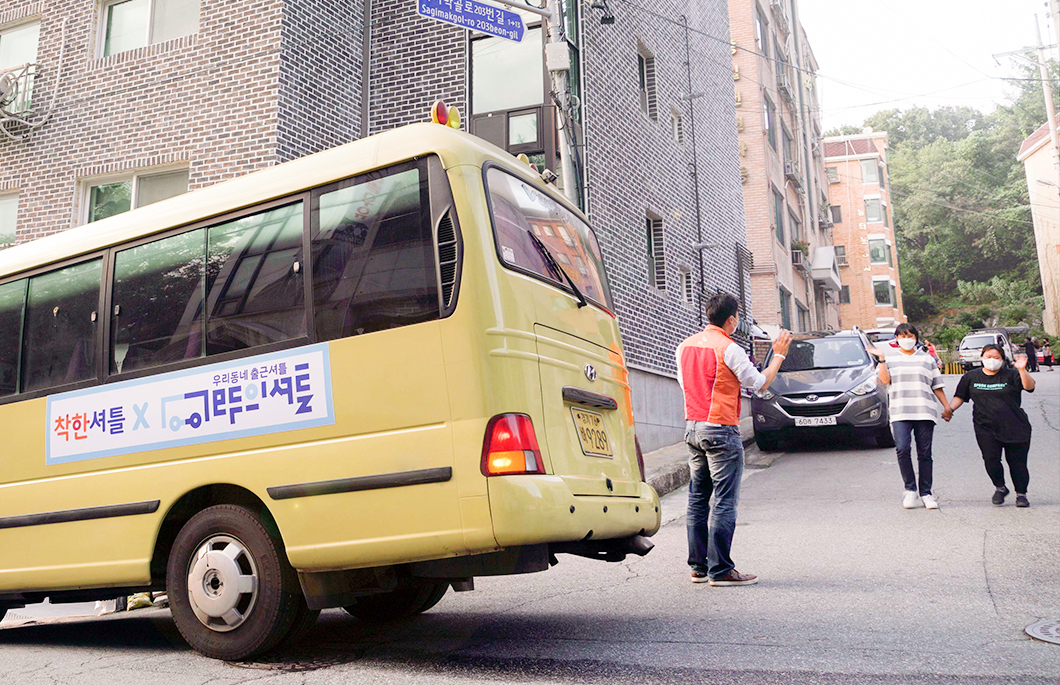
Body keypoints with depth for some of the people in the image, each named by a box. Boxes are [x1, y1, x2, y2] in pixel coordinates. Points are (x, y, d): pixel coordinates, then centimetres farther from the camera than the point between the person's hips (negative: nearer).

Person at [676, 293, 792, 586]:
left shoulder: (685, 346, 10)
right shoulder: (728, 348, -12)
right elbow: (760, 383, -5)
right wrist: (779, 355, 8)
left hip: (692, 427, 8)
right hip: (721, 430, -8)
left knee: (698, 498, 12)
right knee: (724, 501, -3)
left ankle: (699, 566, 17)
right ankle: (720, 570, -1)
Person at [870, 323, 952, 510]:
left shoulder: (927, 358, 18)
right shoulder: (889, 357, 13)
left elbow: (937, 386, 18)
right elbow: (884, 380, -1)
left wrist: (947, 407, 13)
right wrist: (881, 359, -7)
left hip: (925, 412, 2)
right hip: (900, 412, -2)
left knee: (925, 453, 1)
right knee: (902, 449, -18)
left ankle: (926, 493, 9)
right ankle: (910, 489, -5)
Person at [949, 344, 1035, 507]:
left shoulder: (1011, 375, 4)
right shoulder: (971, 377, 11)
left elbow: (1029, 386, -11)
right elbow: (959, 397, 15)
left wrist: (1022, 370, -27)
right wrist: (949, 409, -2)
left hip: (1014, 428, -1)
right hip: (986, 428, 1)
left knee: (1017, 462, 1)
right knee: (991, 460, -8)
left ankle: (1021, 494, 17)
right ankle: (1000, 488, 16)